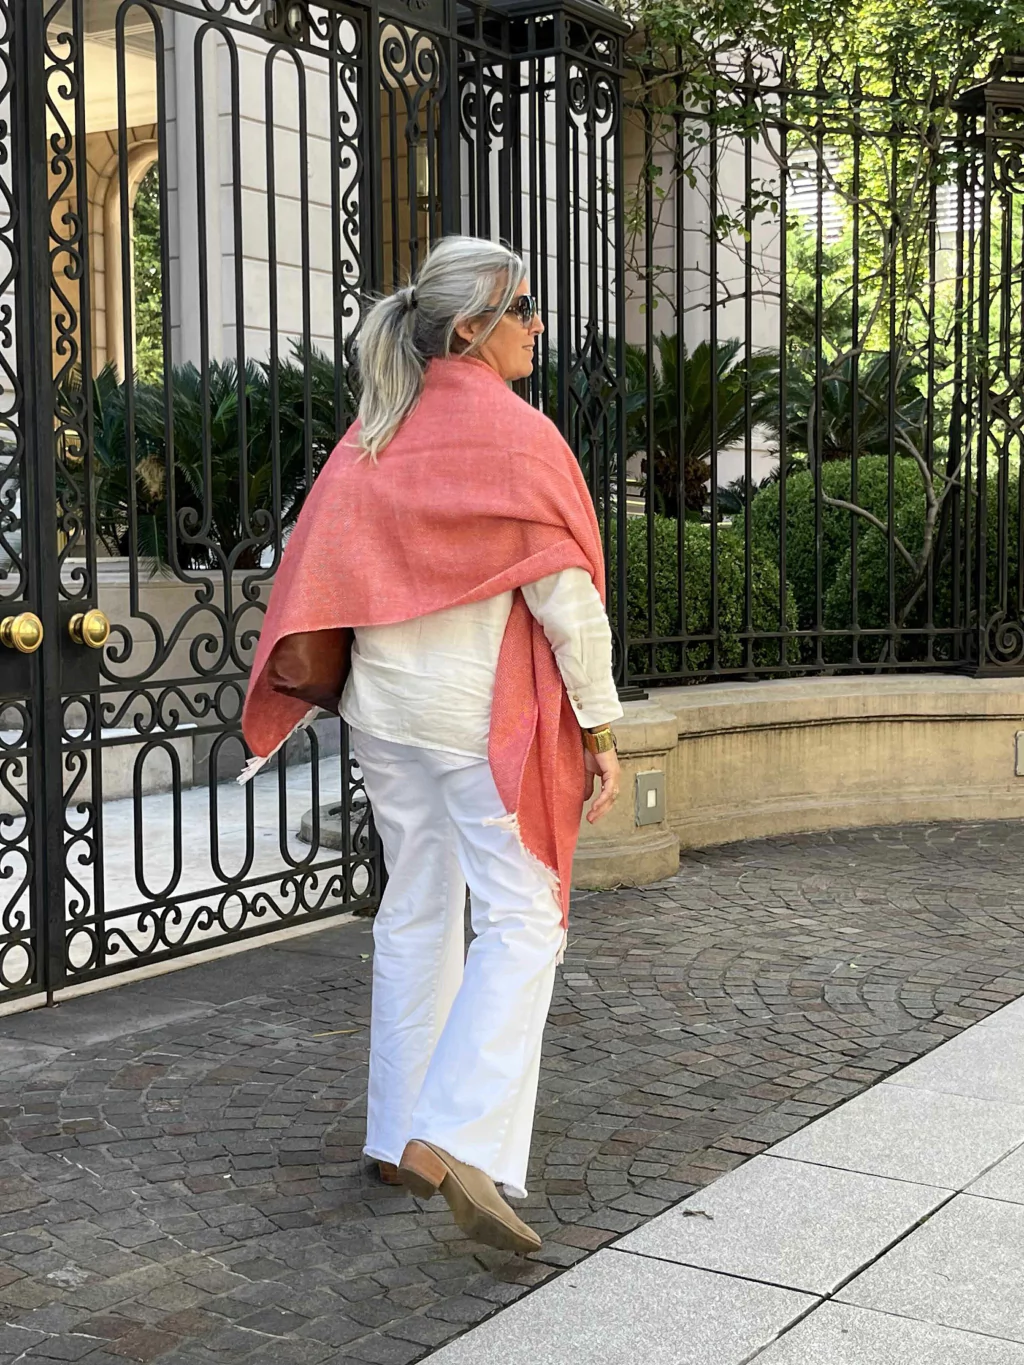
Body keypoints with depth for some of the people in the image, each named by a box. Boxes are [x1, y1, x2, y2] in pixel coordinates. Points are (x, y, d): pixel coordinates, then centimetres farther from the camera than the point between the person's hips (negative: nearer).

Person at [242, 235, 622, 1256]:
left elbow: (323, 570, 8)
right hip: (485, 710, -7)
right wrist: (599, 727, -8)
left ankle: (397, 1137, 22)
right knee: (520, 923, -3)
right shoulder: (515, 435, -10)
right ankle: (455, 1141, -13)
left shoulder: (372, 432, 8)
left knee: (415, 913, 15)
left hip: (384, 702, 7)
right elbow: (565, 595, -12)